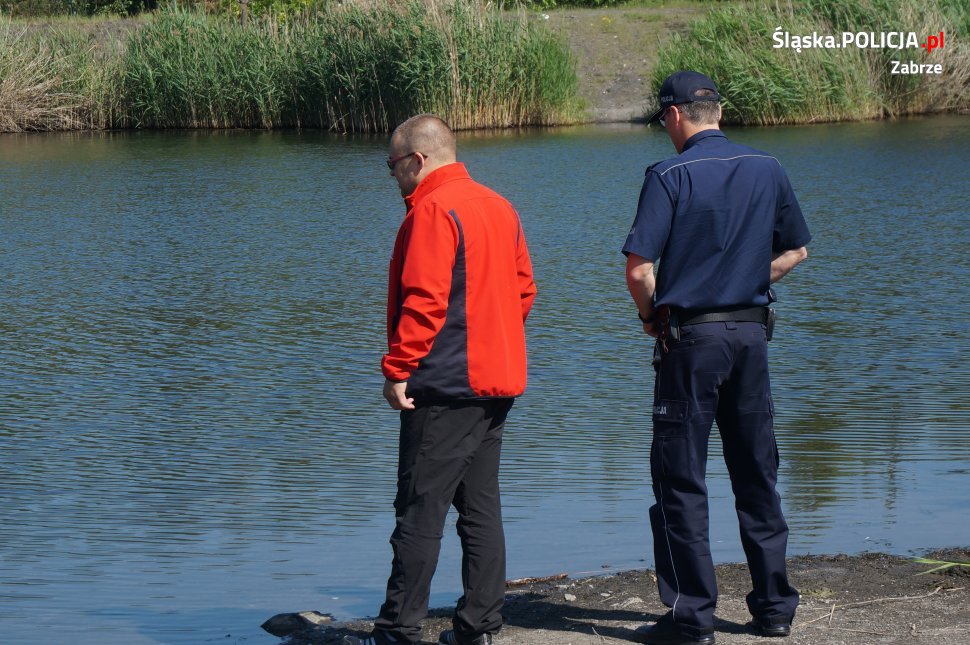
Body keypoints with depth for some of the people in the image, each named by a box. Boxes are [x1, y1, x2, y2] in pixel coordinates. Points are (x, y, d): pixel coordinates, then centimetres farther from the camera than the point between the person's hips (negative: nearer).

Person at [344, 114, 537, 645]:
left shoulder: (433, 210, -13)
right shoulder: (499, 207, 14)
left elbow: (424, 300, -19)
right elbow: (523, 289, 17)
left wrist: (397, 368, -14)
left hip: (446, 385, -9)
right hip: (497, 382, 9)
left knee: (420, 510, -5)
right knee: (480, 506, 11)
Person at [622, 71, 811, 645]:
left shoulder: (671, 176, -10)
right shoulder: (767, 169, 6)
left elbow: (639, 270, -16)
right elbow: (796, 251, 15)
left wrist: (652, 317, 2)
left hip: (691, 338, -5)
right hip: (753, 333, 5)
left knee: (681, 478, 2)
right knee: (757, 473, 13)